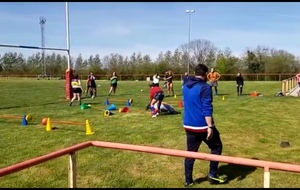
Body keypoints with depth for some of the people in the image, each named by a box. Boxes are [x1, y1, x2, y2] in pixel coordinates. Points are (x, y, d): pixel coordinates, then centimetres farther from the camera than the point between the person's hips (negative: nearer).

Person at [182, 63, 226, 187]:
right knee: (216, 147, 13)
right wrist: (210, 127, -19)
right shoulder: (205, 87, -13)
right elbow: (207, 109, -19)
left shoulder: (185, 86, 10)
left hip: (188, 125, 7)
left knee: (190, 152, 12)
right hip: (203, 125, -7)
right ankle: (212, 175, 12)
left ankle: (188, 180, 15)